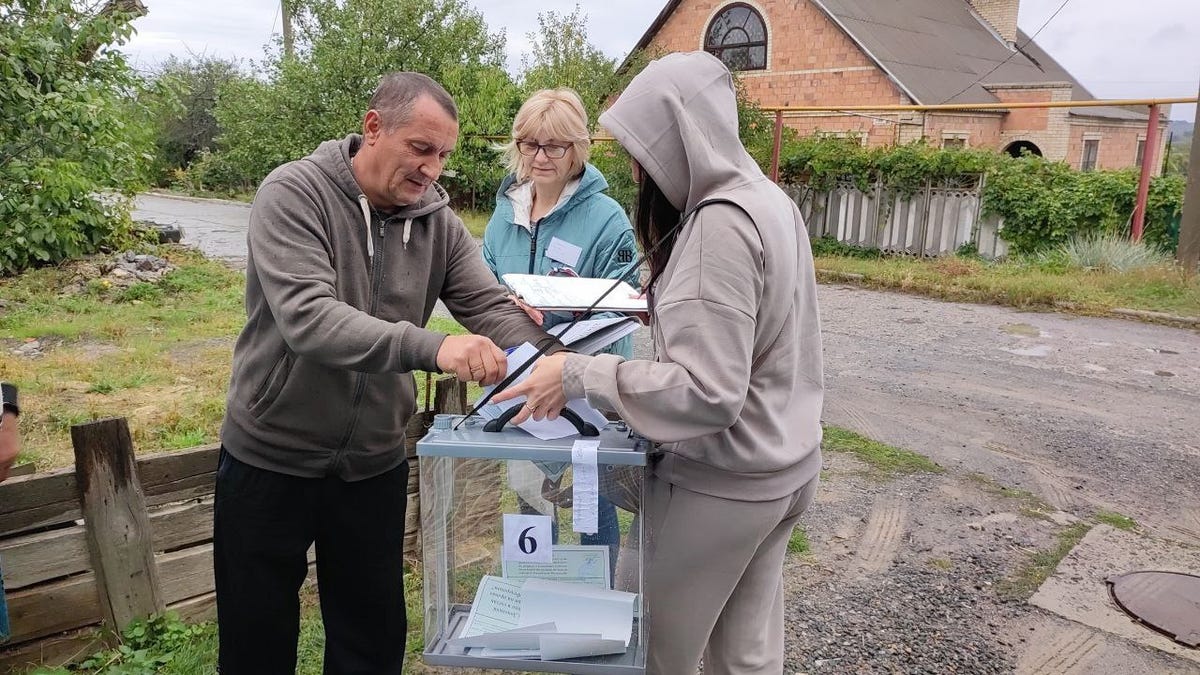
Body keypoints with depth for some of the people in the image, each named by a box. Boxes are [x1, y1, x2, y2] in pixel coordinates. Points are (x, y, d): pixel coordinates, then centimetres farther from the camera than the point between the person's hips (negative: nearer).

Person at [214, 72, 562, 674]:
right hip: (270, 460, -3)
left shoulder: (438, 222, -3)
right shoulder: (293, 194, -17)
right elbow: (306, 317, -31)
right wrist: (431, 348, -44)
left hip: (374, 465, 4)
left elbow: (493, 309, -8)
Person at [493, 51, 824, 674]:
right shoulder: (767, 200, 7)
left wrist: (581, 375, -24)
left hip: (721, 483, -9)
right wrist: (659, 303, 10)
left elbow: (707, 393, -28)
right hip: (782, 467, 9)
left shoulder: (719, 226, -24)